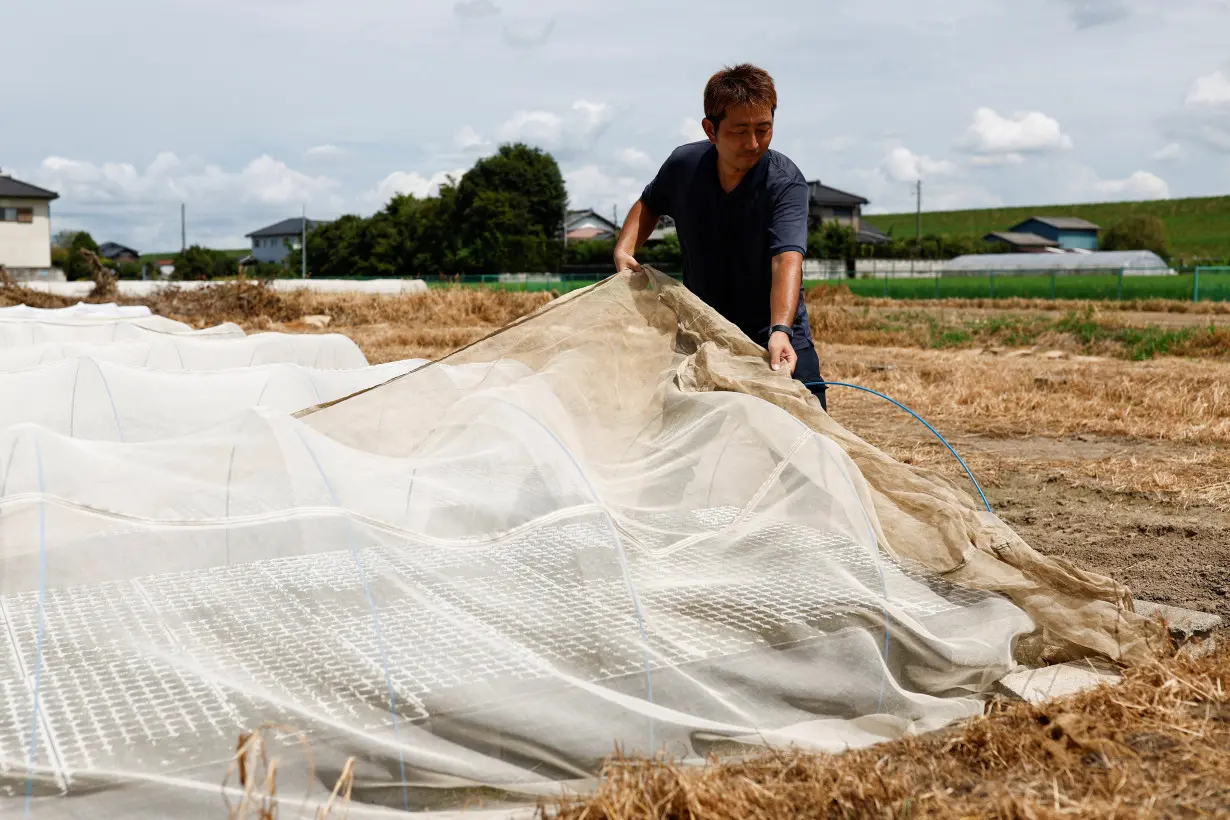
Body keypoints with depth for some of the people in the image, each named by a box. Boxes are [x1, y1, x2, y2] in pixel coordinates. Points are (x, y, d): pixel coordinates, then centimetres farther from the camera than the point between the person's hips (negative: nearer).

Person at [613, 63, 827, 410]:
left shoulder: (785, 182, -19)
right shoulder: (684, 165, -7)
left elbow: (787, 259, -34)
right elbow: (649, 205, 15)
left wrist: (780, 331, -50)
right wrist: (624, 249, -4)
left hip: (775, 333, -3)